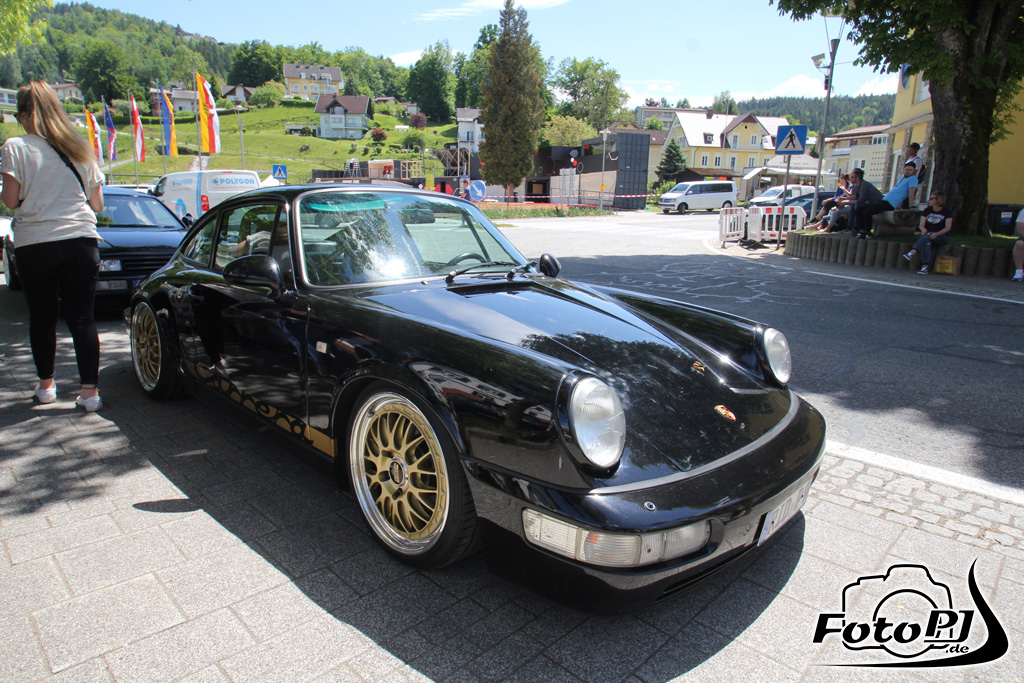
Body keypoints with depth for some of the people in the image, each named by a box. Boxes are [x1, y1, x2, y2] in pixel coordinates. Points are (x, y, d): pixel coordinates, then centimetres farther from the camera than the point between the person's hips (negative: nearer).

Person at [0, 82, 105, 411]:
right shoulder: (80, 148, 10)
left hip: (34, 243, -2)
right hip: (81, 240, 2)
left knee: (42, 317, 12)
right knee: (82, 317, 2)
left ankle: (46, 384, 24)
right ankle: (90, 391, 0)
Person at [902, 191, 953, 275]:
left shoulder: (947, 212, 1)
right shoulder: (927, 211, 11)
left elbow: (948, 227, -9)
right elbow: (921, 225, 4)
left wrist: (936, 234, -27)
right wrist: (923, 229, -22)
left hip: (942, 237, -3)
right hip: (928, 234, 3)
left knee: (926, 236, -36)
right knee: (927, 242, -35)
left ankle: (911, 253, -54)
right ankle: (925, 267, -46)